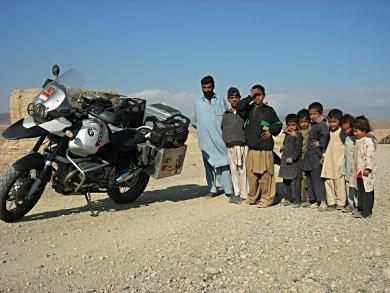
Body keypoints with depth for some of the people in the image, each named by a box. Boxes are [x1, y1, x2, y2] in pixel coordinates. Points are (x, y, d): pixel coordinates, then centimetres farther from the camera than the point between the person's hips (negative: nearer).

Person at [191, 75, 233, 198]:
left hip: (220, 138, -2)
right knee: (209, 165, 4)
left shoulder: (221, 100, 8)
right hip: (206, 140, 2)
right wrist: (202, 128, 10)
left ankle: (228, 189, -1)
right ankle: (212, 189, 11)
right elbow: (193, 121, 20)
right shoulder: (197, 102, 11)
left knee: (224, 163, -3)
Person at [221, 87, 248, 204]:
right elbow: (222, 129, 20)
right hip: (230, 147, 4)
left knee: (243, 170, -4)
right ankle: (237, 194, 17)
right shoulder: (225, 114, 14)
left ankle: (244, 195, 3)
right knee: (234, 171, 7)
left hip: (243, 146, -4)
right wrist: (225, 142, 13)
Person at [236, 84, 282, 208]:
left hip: (265, 148, -3)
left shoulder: (269, 110, 7)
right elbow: (239, 107, -8)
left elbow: (278, 124, 13)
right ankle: (252, 197, 20)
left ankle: (267, 198, 7)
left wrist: (271, 131, -3)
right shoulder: (249, 109, 12)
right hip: (251, 148, 3)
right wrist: (250, 97, -8)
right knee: (251, 174, 7)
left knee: (265, 174, -3)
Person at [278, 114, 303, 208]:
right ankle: (288, 198, 23)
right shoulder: (287, 135, 17)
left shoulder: (298, 135, -8)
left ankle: (296, 200, -2)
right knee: (285, 181, 13)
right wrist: (282, 148, 9)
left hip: (294, 161, -8)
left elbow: (298, 149, -15)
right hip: (285, 161, 8)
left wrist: (293, 157, -23)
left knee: (294, 181, -8)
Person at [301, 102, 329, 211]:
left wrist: (320, 144, -22)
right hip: (309, 158, 10)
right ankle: (315, 201, 19)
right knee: (309, 179, 12)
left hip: (316, 158, -10)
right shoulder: (313, 125, 16)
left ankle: (322, 202, -7)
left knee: (317, 179, -10)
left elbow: (325, 134, -31)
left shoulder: (322, 125, -13)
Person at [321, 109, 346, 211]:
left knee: (339, 182, -4)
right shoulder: (327, 133, 10)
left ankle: (340, 203, 7)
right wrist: (323, 156, 10)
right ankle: (331, 202, 14)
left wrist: (344, 162, -5)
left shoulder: (342, 133, -4)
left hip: (339, 161, -5)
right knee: (328, 181, 4)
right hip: (328, 162, 5)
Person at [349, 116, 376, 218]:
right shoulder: (358, 141, 15)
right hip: (358, 171, 10)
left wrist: (368, 168, -25)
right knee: (360, 191, 15)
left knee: (366, 192, -3)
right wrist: (354, 169, 23)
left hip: (365, 172, -10)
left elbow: (370, 156, -21)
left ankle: (366, 212, 1)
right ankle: (360, 209, 24)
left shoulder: (368, 141, -15)